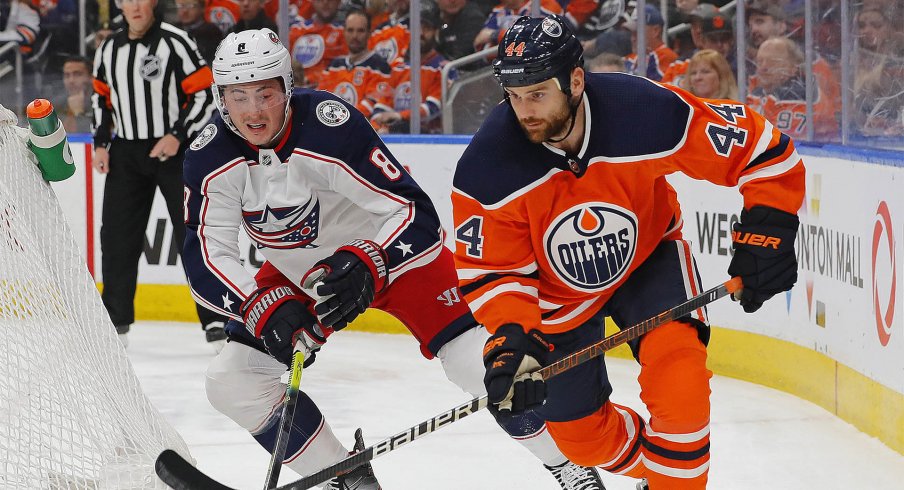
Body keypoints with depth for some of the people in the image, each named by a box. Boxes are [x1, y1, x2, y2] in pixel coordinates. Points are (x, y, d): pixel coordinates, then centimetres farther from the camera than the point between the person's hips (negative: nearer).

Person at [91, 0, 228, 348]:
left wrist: (177, 136, -19)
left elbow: (205, 94, -12)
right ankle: (115, 322, 17)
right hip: (126, 154, 5)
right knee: (117, 237, 6)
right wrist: (101, 144, 10)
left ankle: (215, 320, -3)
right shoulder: (109, 50, 7)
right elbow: (102, 97, 19)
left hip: (174, 150, -5)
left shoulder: (175, 43, -11)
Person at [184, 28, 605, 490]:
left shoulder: (331, 126, -33)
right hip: (298, 274, 5)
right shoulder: (210, 158, -20)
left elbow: (414, 213, -33)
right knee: (232, 382, -8)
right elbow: (207, 257, -21)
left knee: (478, 362, -18)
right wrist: (263, 308, -37)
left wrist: (367, 264, -49)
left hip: (396, 247, -5)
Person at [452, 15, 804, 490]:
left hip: (647, 259, -1)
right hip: (557, 292, 2)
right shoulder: (488, 167, -29)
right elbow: (492, 272, -19)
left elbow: (758, 147, -22)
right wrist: (511, 339, -35)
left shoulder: (647, 113, -33)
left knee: (677, 377, -26)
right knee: (582, 434, 9)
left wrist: (765, 232, -27)